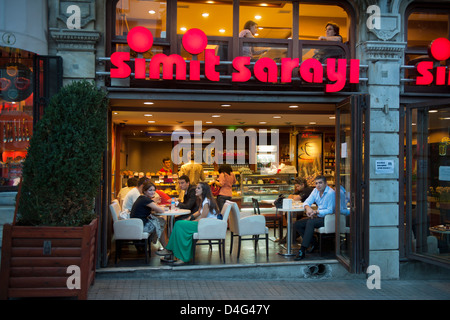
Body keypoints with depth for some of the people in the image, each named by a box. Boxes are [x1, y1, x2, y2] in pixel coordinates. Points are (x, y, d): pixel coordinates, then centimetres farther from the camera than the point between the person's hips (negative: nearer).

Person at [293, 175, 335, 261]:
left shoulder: (331, 193, -15)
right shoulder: (316, 190, 8)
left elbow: (330, 210, -18)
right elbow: (307, 202, 8)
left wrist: (316, 212, -26)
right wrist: (308, 207, -16)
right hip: (318, 217, 8)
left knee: (310, 222, -35)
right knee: (297, 225, -5)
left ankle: (302, 251, -34)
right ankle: (313, 243, 1)